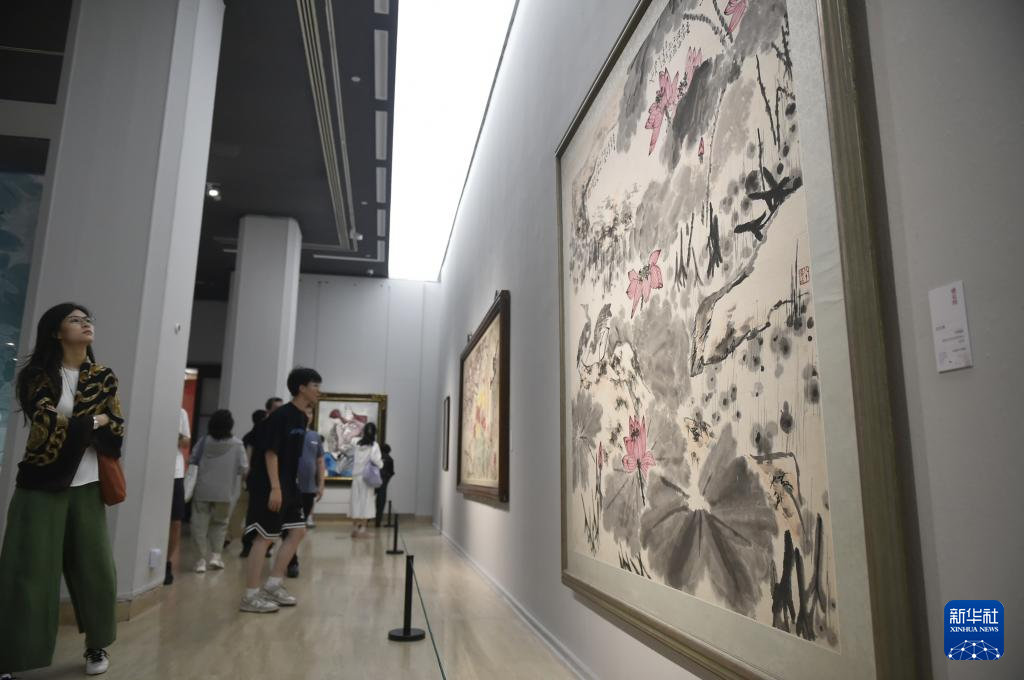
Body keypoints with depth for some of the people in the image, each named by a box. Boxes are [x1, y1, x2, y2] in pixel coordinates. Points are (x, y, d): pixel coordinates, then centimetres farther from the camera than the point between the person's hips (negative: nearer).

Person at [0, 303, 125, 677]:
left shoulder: (104, 377, 7)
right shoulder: (38, 374, -2)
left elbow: (117, 430, 5)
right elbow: (48, 426, -14)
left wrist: (71, 426, -9)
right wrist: (93, 422, -3)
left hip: (86, 486, 3)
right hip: (41, 485, -3)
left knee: (95, 567, 5)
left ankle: (96, 646, 21)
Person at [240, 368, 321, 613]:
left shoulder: (301, 417, 11)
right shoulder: (281, 415, -16)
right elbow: (270, 452, -20)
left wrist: (289, 485, 19)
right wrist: (274, 488, -23)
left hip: (289, 485, 10)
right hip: (269, 486, -10)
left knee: (298, 531, 10)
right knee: (264, 537, -3)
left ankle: (273, 585, 18)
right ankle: (250, 596, 6)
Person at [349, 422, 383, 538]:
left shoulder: (358, 445, 8)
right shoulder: (374, 445, -7)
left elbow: (355, 460, 4)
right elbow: (376, 460, -16)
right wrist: (381, 462, 2)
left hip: (356, 476, 5)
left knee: (356, 501, 8)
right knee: (365, 502, 1)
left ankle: (355, 528, 12)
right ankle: (362, 528, 2)